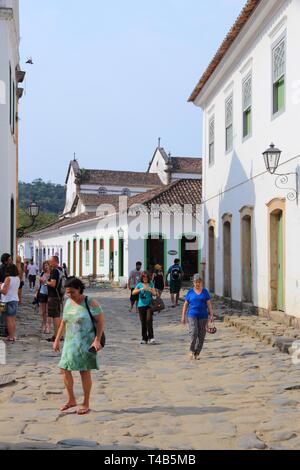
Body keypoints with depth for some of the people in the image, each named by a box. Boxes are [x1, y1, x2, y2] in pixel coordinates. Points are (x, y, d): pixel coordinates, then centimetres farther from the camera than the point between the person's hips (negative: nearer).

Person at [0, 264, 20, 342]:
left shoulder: (8, 278, -16)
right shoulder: (17, 278, 5)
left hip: (8, 301, -7)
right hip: (15, 300, 7)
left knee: (8, 320, 0)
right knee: (13, 320, 15)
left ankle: (11, 337, 3)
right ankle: (13, 336, 19)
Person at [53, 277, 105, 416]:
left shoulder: (90, 303, -12)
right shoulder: (68, 303, 7)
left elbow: (101, 321, -12)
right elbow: (64, 323, 15)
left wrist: (97, 339, -20)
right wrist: (57, 340, 12)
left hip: (86, 342, -6)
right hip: (70, 342, 6)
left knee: (84, 372, 0)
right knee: (64, 369, 3)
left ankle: (86, 404, 13)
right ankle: (71, 400, 20)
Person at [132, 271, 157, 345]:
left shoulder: (151, 284, 7)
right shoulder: (139, 284, 5)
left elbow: (154, 293, 3)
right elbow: (133, 292, -5)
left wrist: (150, 290, -17)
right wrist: (141, 289, -19)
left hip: (149, 305, -1)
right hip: (141, 305, 1)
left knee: (149, 320, -15)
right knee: (143, 322, 3)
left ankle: (151, 337, -10)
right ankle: (144, 338, 12)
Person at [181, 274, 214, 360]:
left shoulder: (205, 291, 7)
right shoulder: (190, 292, 6)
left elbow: (209, 304, 4)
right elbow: (185, 304, 9)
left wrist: (211, 315, -5)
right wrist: (183, 316, 5)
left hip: (203, 316, 1)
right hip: (192, 315, -1)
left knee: (201, 335, 0)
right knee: (193, 332, -18)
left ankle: (197, 353, 12)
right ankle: (192, 350, 0)